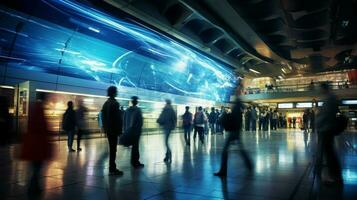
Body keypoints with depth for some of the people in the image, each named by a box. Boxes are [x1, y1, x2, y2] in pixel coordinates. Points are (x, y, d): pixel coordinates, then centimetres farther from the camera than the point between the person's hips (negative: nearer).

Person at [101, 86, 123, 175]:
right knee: (113, 149, -4)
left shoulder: (106, 103, 13)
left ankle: (112, 168, 21)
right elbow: (118, 118, -18)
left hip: (108, 129, 9)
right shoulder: (115, 103, -14)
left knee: (111, 149, 15)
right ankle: (112, 169, 1)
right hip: (113, 129, -9)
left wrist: (105, 128, 17)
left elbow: (103, 117, 15)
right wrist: (120, 130, -12)